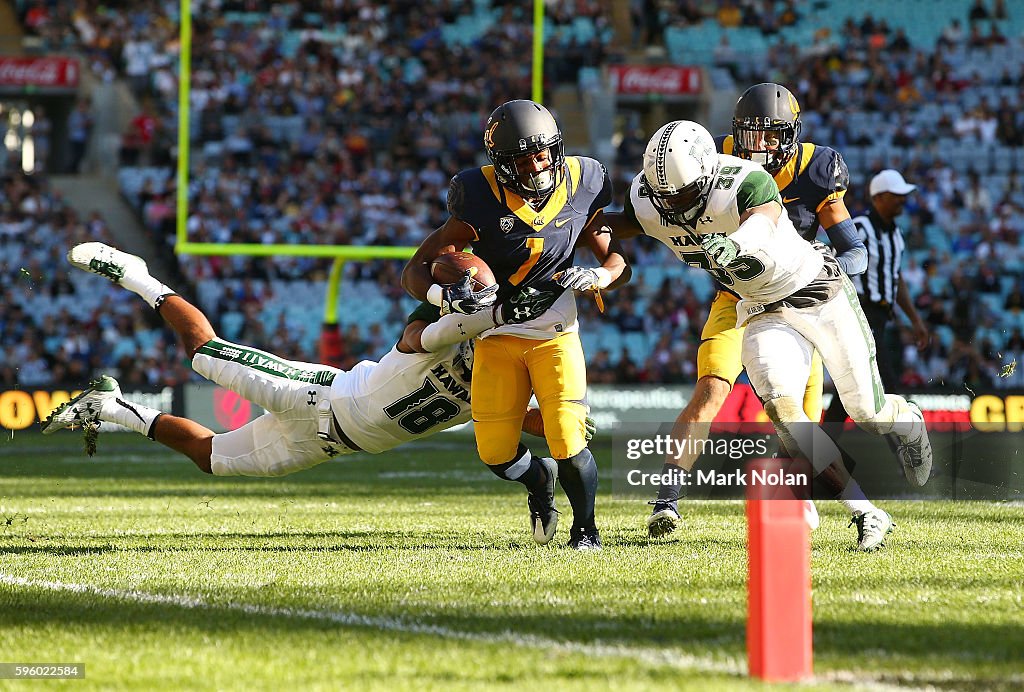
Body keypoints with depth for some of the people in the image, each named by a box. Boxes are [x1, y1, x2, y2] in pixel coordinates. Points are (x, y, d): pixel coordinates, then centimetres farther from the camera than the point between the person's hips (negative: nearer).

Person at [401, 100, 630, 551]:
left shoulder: (581, 188, -10)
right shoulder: (483, 201, -18)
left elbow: (618, 263, 1)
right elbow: (415, 272, -16)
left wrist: (594, 277, -22)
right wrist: (446, 297, -36)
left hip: (555, 333, 0)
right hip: (497, 338, 0)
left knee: (568, 444, -15)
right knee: (496, 453, 1)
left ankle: (585, 526, 11)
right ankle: (539, 481, 36)